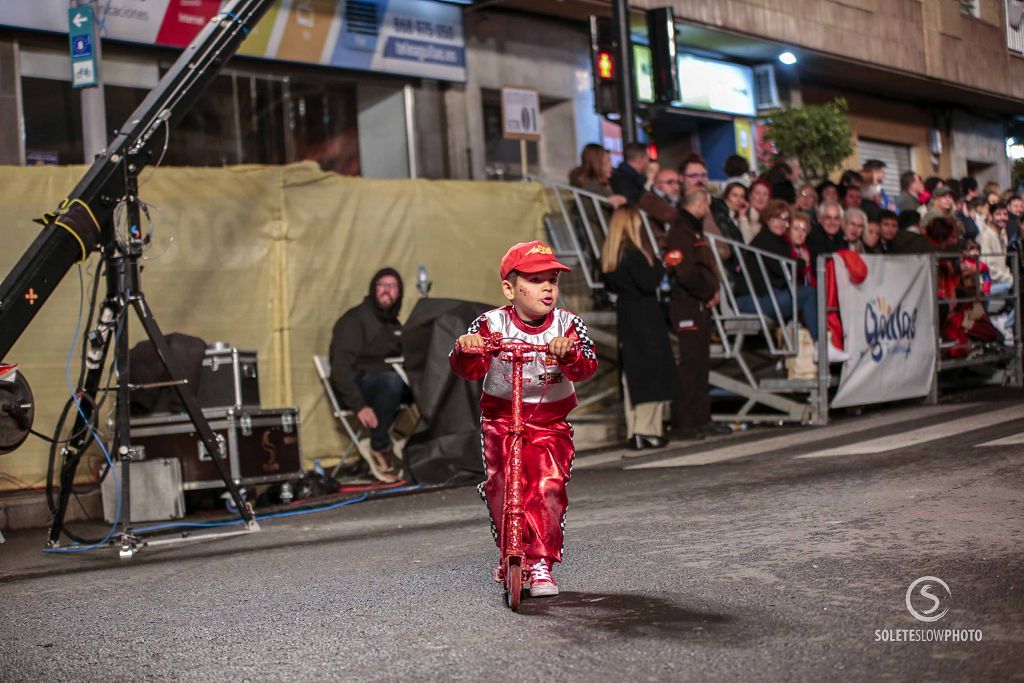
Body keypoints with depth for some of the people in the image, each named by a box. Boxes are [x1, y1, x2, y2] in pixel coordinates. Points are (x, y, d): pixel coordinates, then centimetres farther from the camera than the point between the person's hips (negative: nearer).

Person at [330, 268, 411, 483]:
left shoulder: (394, 324, 17)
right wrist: (359, 406, -29)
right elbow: (341, 368, -18)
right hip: (358, 385, -6)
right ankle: (379, 448, -23)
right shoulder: (355, 320, -8)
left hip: (388, 381, 7)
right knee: (391, 379, -38)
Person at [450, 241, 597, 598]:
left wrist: (569, 353, -42)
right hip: (501, 418, 0)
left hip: (550, 423, 0)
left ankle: (541, 563, -2)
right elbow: (467, 370, -17)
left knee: (549, 485, -16)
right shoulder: (492, 324, -9)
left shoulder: (567, 325, -6)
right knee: (501, 485, -13)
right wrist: (465, 350, -39)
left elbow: (587, 367, -20)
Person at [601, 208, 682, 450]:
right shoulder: (633, 253, -17)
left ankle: (634, 432, 12)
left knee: (632, 374, 10)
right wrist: (660, 266, -6)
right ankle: (648, 430, -3)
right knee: (652, 371, -2)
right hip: (644, 318, -8)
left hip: (625, 316, 8)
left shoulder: (610, 255, 8)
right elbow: (648, 283, -20)